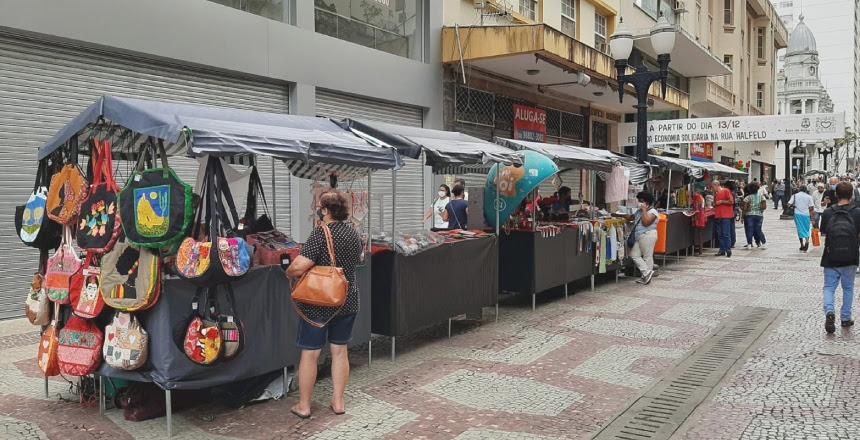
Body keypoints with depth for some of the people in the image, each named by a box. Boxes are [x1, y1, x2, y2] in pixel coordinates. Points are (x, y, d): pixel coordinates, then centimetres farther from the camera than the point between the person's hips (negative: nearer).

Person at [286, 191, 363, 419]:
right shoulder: (353, 233, 4)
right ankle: (338, 402, 22)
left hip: (318, 303, -6)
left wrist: (288, 273, -4)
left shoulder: (320, 234, -18)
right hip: (348, 300, 6)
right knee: (340, 351, 15)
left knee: (309, 353, 6)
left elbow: (298, 268, -24)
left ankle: (303, 406, 17)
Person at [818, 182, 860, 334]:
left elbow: (823, 234, 1)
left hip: (831, 258, 0)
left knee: (829, 287, 8)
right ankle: (845, 318, 21)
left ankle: (829, 311, -16)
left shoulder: (827, 213, -4)